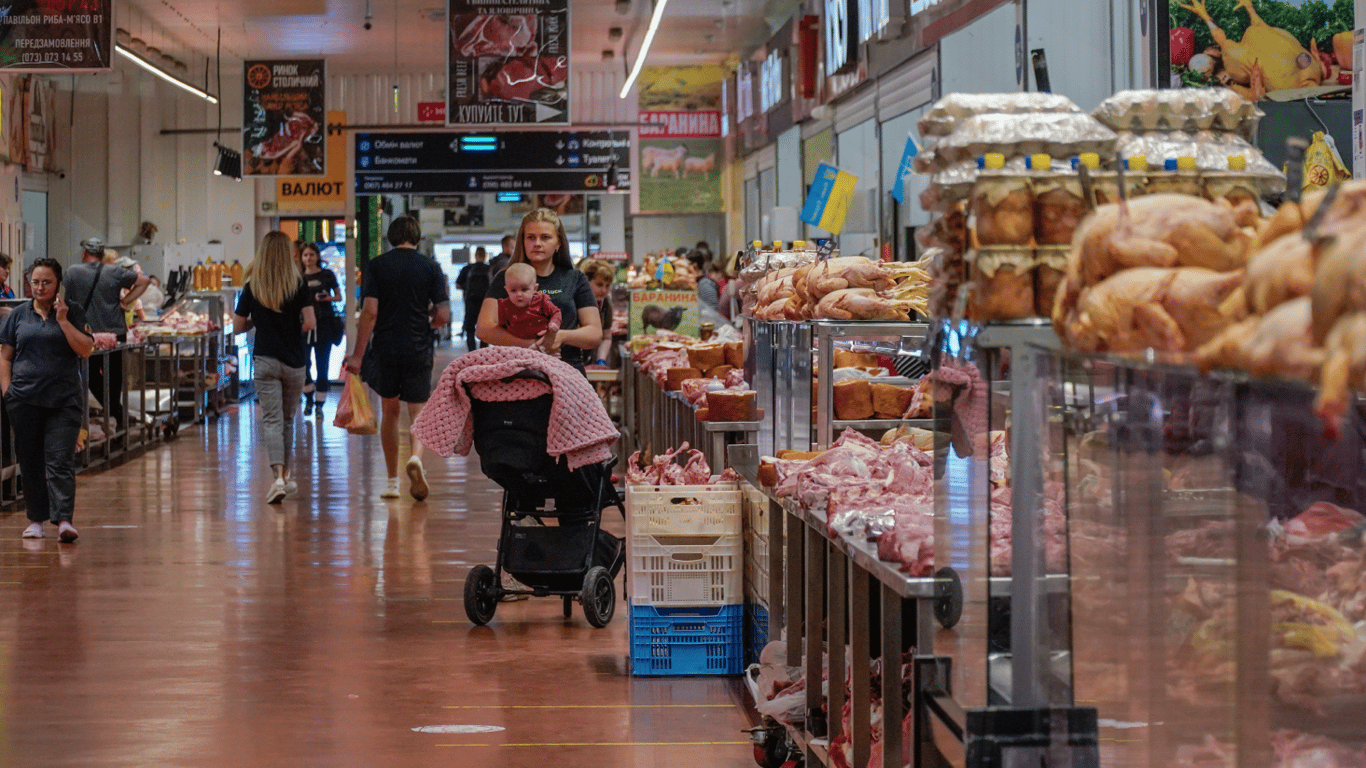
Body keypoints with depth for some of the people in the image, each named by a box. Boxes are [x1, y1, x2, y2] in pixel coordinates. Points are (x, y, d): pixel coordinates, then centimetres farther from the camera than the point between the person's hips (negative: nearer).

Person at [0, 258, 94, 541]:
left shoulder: (73, 313, 5)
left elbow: (86, 349, -5)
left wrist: (63, 320, -10)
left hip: (64, 400, -2)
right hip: (24, 399, 2)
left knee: (60, 461, -10)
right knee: (30, 462, 7)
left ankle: (63, 519, -15)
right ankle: (36, 518, 17)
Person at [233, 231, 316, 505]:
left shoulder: (252, 286, -2)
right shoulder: (298, 284, -5)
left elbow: (238, 327, 2)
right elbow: (310, 323, -10)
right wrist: (293, 330, 9)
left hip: (265, 360, -1)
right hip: (294, 360, 1)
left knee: (271, 420, -5)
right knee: (288, 420, 16)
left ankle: (279, 477, -23)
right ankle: (284, 475, 26)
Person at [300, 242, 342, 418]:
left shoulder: (327, 275, 4)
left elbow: (339, 296, 10)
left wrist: (329, 298, -10)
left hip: (324, 324, -1)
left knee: (322, 367, 0)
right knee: (302, 364, -7)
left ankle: (319, 404, 10)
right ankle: (309, 399, 16)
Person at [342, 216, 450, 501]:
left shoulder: (377, 266, -1)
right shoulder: (430, 267, 1)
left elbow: (370, 312, -8)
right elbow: (443, 315, -3)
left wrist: (357, 354, -4)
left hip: (385, 349, 1)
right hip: (419, 349, 0)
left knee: (389, 411, 15)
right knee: (419, 412, 5)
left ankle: (392, 481, 18)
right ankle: (416, 458, -26)